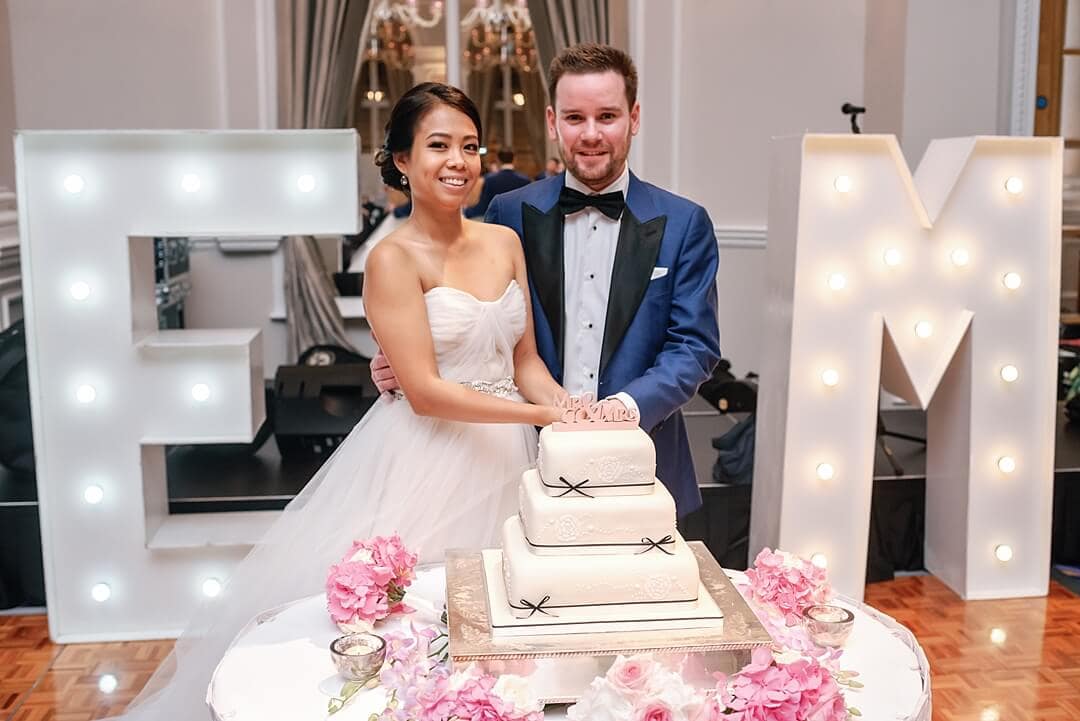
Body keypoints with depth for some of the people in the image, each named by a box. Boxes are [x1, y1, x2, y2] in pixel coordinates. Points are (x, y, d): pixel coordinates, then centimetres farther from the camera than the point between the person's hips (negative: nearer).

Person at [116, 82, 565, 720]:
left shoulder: (505, 242, 6)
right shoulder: (394, 259, -11)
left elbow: (526, 362, 8)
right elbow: (426, 391, -17)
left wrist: (569, 408, -11)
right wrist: (543, 416, -18)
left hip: (504, 457, 6)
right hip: (424, 464, -5)